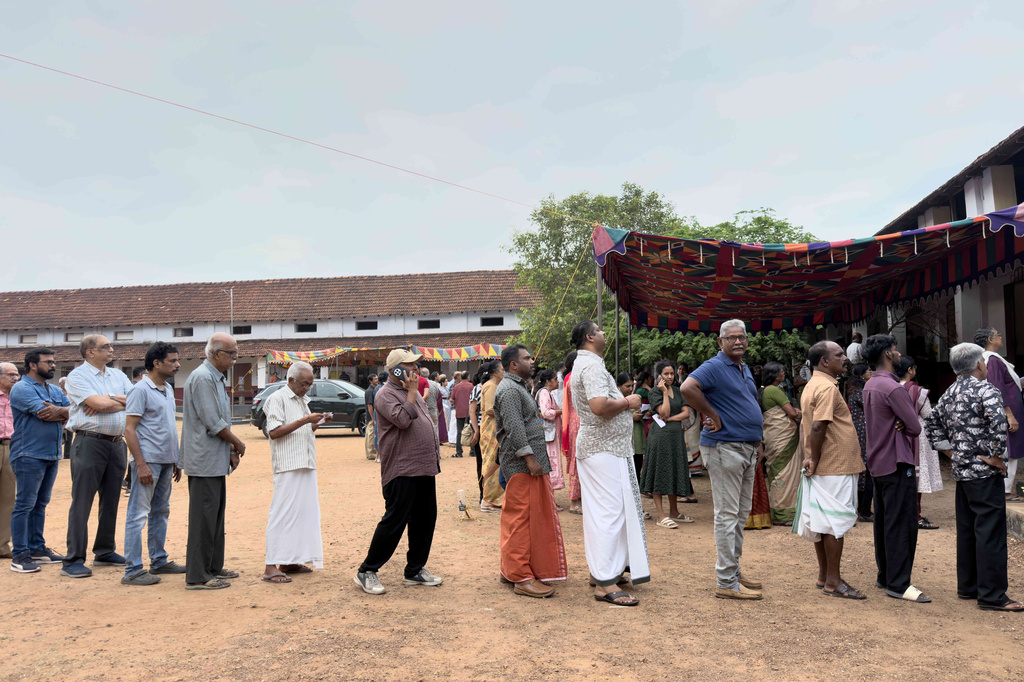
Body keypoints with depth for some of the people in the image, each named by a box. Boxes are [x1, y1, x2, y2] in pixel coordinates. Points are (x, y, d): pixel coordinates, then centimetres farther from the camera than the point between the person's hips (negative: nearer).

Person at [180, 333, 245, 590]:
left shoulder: (217, 378, 16)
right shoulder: (202, 378, -16)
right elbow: (212, 422, -21)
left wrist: (230, 449, 8)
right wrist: (237, 443, -8)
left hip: (216, 460, 10)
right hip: (204, 460, -10)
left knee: (216, 514, 16)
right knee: (203, 516, -5)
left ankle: (213, 567, 26)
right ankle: (197, 576, 2)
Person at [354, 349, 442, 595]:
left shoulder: (412, 392, 17)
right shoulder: (385, 394, -10)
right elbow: (403, 420, -25)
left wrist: (434, 452, 19)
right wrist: (412, 392, -15)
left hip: (424, 467, 9)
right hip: (402, 470, -9)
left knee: (425, 519, 11)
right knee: (394, 521, -6)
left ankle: (415, 570, 23)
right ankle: (367, 572, 6)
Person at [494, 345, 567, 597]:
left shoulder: (518, 387, 21)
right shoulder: (509, 390, -14)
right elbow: (514, 427, -22)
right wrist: (529, 457, -23)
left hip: (529, 463, 11)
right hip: (521, 464, -11)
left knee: (530, 518, 15)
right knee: (522, 519, -7)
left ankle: (512, 569, 23)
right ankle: (522, 578, -2)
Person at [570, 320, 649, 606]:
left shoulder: (584, 364, 17)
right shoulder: (592, 366, -17)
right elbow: (599, 405, -32)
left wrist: (623, 402, 12)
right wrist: (627, 402, -15)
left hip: (595, 445, 11)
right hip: (604, 448, -11)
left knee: (601, 510, 16)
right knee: (610, 511, -9)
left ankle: (601, 569, 27)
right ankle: (605, 583, -6)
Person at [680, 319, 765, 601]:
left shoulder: (745, 369, 17)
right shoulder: (714, 367, -13)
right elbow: (687, 388, -29)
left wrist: (757, 427, 15)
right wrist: (713, 415, -22)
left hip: (747, 448, 10)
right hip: (724, 448, -9)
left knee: (741, 513, 15)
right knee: (727, 514, -5)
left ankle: (732, 570, 27)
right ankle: (726, 582, 1)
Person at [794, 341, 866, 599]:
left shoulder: (812, 385, 15)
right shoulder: (827, 387, -17)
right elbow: (818, 427, -26)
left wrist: (813, 458, 11)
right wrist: (815, 459, -18)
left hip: (823, 466, 10)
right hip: (835, 467, -10)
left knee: (822, 523, 13)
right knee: (836, 524, -2)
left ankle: (824, 576, 21)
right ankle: (833, 581, 5)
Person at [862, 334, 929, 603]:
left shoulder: (870, 386, 12)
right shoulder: (893, 388, -18)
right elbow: (916, 428, -16)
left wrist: (899, 425, -6)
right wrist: (905, 427, 4)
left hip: (877, 462, 10)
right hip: (897, 463, -10)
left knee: (884, 521, 14)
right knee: (902, 522, -6)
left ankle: (885, 575, 22)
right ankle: (898, 584, -4)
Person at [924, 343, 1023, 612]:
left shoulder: (948, 395, 12)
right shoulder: (985, 390, -12)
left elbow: (931, 425, 19)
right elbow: (998, 421, -29)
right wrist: (997, 455, -18)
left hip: (961, 470, 8)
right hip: (984, 471, -8)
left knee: (967, 530, 15)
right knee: (990, 532, -3)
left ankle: (967, 586, 23)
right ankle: (992, 595, 0)